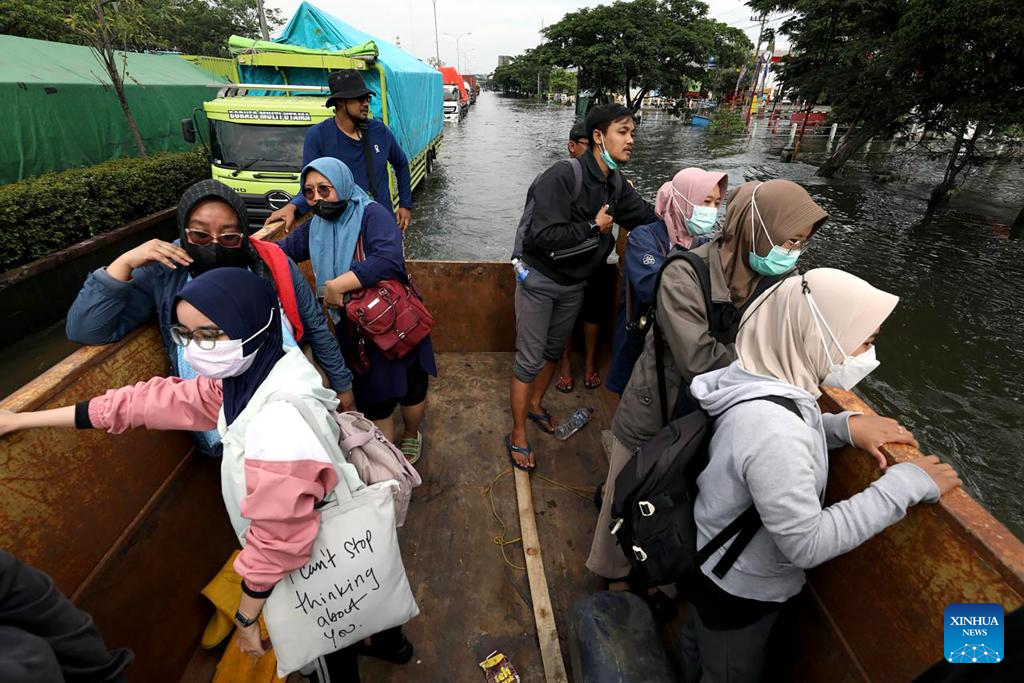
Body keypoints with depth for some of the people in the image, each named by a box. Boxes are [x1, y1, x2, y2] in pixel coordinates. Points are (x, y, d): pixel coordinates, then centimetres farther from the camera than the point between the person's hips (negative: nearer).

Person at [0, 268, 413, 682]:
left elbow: (275, 543, -30)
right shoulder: (246, 376, -12)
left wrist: (246, 618, -13)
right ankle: (390, 644, 64)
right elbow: (152, 400, -4)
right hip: (316, 547, 8)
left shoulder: (280, 425, -40)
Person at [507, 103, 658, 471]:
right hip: (539, 280, -7)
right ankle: (517, 436, 17)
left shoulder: (616, 184, 0)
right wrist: (594, 226, -22)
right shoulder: (562, 176, -23)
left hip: (574, 284, 7)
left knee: (554, 350, 21)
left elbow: (648, 215, 6)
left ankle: (535, 403, 45)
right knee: (530, 359, 1)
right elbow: (544, 236, -31)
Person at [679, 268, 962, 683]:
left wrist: (845, 426, -10)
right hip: (739, 589, -7)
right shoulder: (772, 430, -40)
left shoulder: (759, 377, -12)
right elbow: (807, 545, -31)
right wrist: (904, 484, -27)